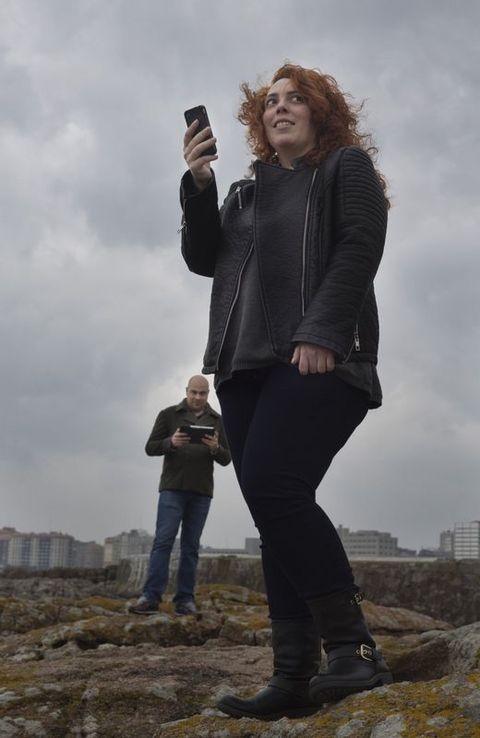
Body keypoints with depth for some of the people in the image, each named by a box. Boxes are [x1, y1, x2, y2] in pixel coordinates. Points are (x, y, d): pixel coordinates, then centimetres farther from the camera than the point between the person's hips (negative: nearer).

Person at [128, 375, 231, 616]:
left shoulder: (217, 421, 12)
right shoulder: (169, 414, 6)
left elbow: (226, 459, 10)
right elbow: (150, 447, 4)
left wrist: (215, 448, -13)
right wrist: (171, 442, -17)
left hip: (201, 492, 2)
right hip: (172, 488, -2)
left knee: (190, 546, 3)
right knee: (163, 540, -10)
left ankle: (185, 599, 3)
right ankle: (151, 596, -12)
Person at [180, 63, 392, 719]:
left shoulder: (346, 167, 11)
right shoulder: (248, 190, 27)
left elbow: (360, 248, -5)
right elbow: (204, 259, 18)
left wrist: (320, 333, -19)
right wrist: (197, 186, 3)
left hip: (318, 358, -6)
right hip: (246, 367, 6)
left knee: (273, 486, -25)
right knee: (277, 514, -1)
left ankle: (352, 648, -20)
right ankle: (295, 678, -1)